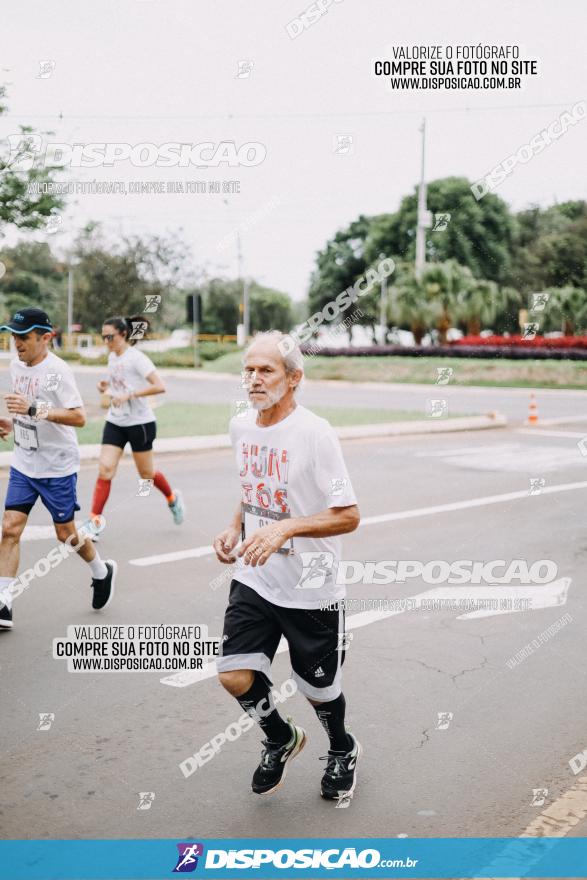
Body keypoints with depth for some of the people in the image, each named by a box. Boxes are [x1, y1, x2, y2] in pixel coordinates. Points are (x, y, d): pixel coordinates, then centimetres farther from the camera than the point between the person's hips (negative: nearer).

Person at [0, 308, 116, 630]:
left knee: (66, 534, 7)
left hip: (57, 466, -6)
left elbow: (79, 417, -28)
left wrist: (34, 409, -35)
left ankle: (102, 572, 35)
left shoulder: (57, 371, -19)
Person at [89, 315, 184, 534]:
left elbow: (159, 386, -24)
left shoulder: (136, 357, -16)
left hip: (140, 423, -6)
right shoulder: (112, 357, 7)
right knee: (105, 469, -7)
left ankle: (173, 498, 37)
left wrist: (129, 395, -29)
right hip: (115, 422, 6)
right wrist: (105, 386, 2)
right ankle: (94, 521, -6)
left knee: (146, 474, 9)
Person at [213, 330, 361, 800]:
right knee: (234, 675, -6)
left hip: (310, 589, -5)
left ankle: (343, 750, 45)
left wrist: (284, 529, -30)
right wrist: (235, 528, 4)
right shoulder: (241, 426, 3)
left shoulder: (315, 432, -18)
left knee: (318, 688, 10)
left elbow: (348, 516, -19)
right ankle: (282, 739, 27)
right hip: (253, 580, 5)